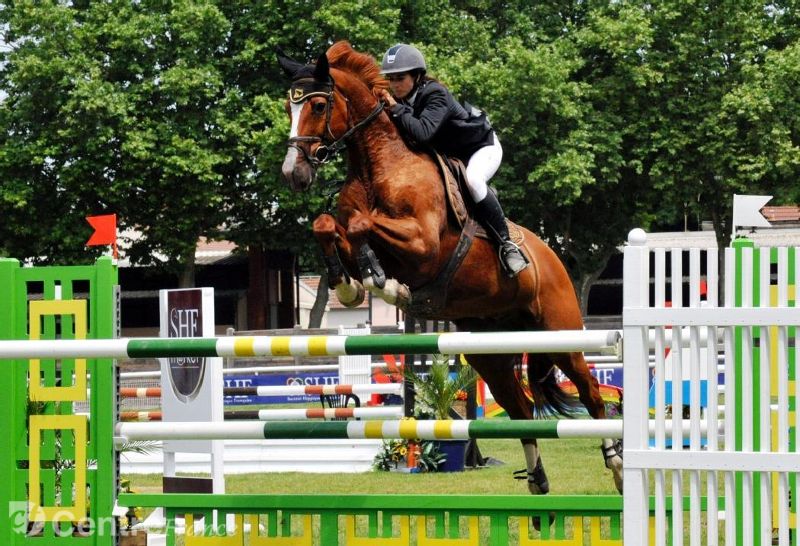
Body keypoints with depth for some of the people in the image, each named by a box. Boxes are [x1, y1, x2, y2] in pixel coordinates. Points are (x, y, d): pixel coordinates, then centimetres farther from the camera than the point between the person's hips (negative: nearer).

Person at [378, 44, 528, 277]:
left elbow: (423, 133, -46)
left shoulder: (435, 95, -31)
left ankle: (506, 244, -27)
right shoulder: (401, 100, -8)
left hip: (481, 146, -9)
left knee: (472, 180, -36)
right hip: (447, 156, 9)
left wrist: (395, 109, -46)